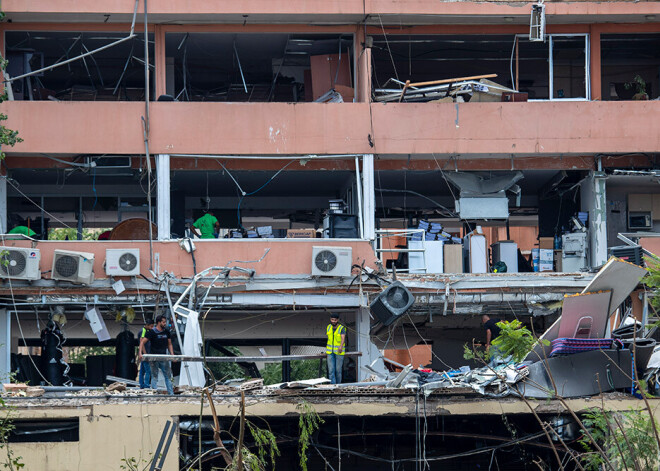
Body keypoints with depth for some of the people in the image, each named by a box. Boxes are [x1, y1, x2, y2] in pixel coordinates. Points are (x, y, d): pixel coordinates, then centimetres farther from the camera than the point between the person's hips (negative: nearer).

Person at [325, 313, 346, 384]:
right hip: (330, 352, 3)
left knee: (338, 370, 3)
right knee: (331, 370, -7)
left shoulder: (342, 328, -13)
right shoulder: (328, 327, 3)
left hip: (339, 352, -3)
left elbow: (343, 338, -29)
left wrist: (341, 346, -48)